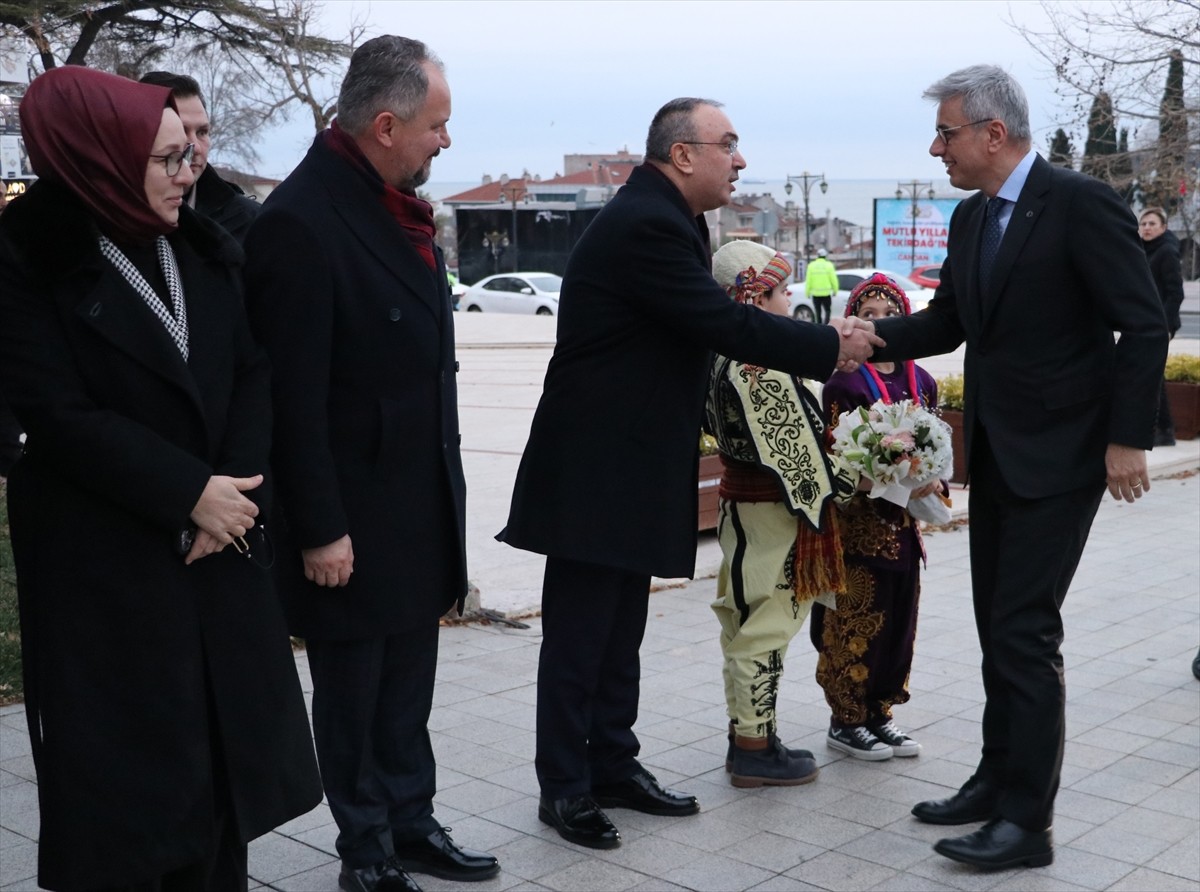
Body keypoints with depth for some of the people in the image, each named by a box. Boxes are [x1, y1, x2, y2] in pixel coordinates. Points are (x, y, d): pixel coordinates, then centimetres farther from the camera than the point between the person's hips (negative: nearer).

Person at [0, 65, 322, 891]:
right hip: (103, 564, -5)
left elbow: (255, 372, 2)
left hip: (220, 545, 5)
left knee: (222, 740, 9)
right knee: (123, 762, 4)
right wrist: (189, 493, -16)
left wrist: (235, 490, -12)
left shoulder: (207, 249, 7)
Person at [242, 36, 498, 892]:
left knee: (408, 683, 18)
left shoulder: (398, 205, 7)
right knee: (354, 689, 9)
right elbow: (295, 395, -20)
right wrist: (319, 530, -18)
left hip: (421, 502, 8)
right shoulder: (302, 221, -20)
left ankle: (411, 823, 32)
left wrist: (446, 483, 15)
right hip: (355, 518, -8)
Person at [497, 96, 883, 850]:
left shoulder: (660, 219, 12)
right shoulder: (647, 225, -19)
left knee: (620, 632, 16)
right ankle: (565, 788, 12)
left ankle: (613, 767, 27)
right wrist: (831, 348, -10)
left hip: (628, 465, 10)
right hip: (595, 469, -10)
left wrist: (822, 342, 3)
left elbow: (712, 320, 12)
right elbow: (725, 325, -21)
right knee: (579, 636, 1)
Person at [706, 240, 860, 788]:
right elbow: (791, 447, -22)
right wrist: (846, 480, -10)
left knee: (748, 626, 16)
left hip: (743, 500, 10)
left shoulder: (724, 358, 8)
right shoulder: (761, 367, -22)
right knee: (765, 628, -1)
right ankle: (754, 749, 7)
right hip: (769, 513, -10)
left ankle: (748, 735, 26)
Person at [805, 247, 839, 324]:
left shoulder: (811, 265, -1)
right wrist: (835, 290, 7)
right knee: (828, 311, 9)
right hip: (826, 293, -1)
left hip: (815, 293, 1)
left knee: (818, 312, 12)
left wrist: (807, 292, 4)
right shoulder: (829, 265, -5)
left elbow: (808, 280, -3)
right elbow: (833, 279, -5)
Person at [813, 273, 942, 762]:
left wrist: (933, 481, -6)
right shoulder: (844, 384, -11)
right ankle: (845, 721, 14)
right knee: (855, 625, 1)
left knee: (898, 623, 12)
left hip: (903, 525, 6)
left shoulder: (920, 381, 8)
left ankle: (879, 713, 26)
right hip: (859, 525, -6)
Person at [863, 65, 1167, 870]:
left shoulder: (1080, 203, -15)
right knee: (999, 628, 14)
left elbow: (1144, 326, -16)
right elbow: (947, 322, 15)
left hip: (1058, 455, -8)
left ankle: (1027, 820, 1)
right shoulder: (970, 219, 8)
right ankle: (1000, 780, 26)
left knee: (1025, 631, -8)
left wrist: (1128, 438, -18)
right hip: (994, 453, 8)